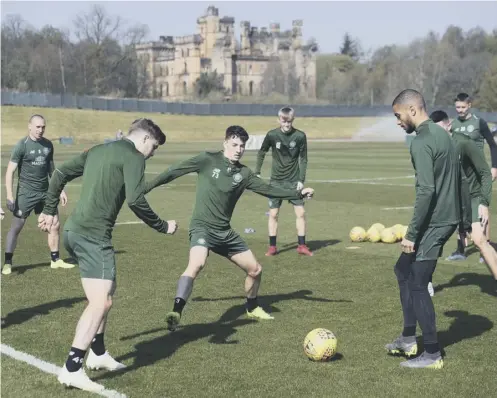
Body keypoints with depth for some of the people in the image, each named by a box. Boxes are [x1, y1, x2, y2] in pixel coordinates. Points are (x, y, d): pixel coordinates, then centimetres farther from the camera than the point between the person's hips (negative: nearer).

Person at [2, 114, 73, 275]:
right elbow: (10, 172, -11)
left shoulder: (48, 145, 7)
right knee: (16, 226, -5)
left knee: (55, 225, 5)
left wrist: (60, 190, 16)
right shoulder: (22, 145, -9)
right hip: (26, 193, -5)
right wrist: (10, 197, -18)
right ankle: (7, 263, 2)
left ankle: (55, 260, 17)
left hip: (45, 192, 5)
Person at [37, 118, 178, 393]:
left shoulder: (98, 150, 19)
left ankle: (97, 354, 31)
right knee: (101, 302, -10)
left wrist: (49, 210, 27)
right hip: (93, 235, -10)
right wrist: (163, 227, -3)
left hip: (74, 231, 10)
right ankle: (71, 370, -13)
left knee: (107, 289, 23)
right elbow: (135, 201, -16)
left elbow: (60, 173, 21)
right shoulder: (133, 157, -6)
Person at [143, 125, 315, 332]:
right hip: (202, 227, -6)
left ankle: (252, 308, 40)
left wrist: (298, 193, -1)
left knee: (255, 269, 14)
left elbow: (268, 190, 6)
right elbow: (175, 171, -4)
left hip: (224, 232, 6)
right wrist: (146, 188, -5)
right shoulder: (208, 160, -7)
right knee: (197, 264, -36)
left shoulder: (244, 173, 6)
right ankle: (176, 313, -39)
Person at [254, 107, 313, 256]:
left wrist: (301, 180, -7)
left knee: (301, 212, -4)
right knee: (273, 213, -1)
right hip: (276, 181, 0)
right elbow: (261, 153, 6)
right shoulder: (272, 135, -8)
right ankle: (272, 247, 8)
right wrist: (257, 173, 2)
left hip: (294, 180, 0)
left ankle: (302, 246, 5)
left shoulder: (300, 136, -8)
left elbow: (303, 159, -2)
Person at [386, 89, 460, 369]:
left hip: (433, 222, -10)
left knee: (417, 285, -1)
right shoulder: (443, 135, 14)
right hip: (449, 218, 10)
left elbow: (427, 190, -24)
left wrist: (412, 234, -20)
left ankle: (433, 355, 7)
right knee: (403, 270, 19)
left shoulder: (422, 143, -17)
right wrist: (463, 222, 23)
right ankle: (409, 339, 23)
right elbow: (458, 180, 18)